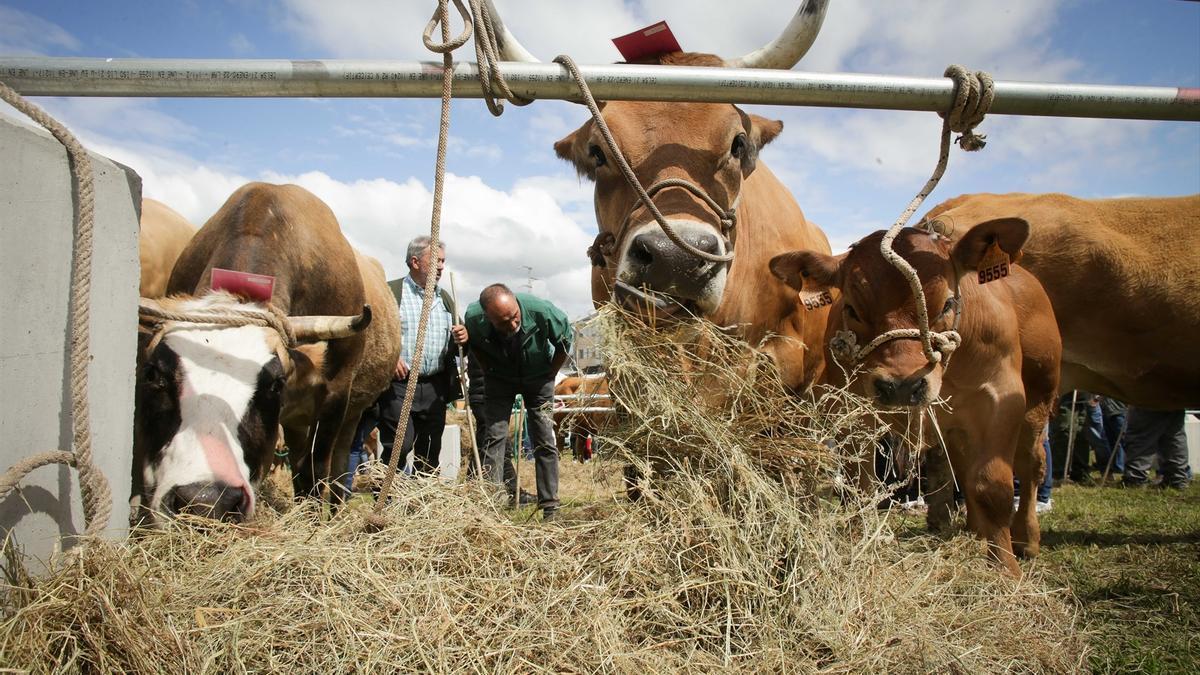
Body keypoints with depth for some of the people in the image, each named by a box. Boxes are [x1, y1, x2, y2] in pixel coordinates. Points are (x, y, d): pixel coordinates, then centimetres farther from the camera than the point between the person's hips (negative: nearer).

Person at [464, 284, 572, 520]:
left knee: (545, 441, -2)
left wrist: (549, 375, -5)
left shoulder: (541, 310, -34)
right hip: (499, 377, 1)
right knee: (494, 435, -10)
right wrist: (488, 369, -2)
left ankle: (550, 509, 4)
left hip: (538, 377, -1)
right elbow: (472, 344, -1)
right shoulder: (473, 318, -29)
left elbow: (565, 339, -11)